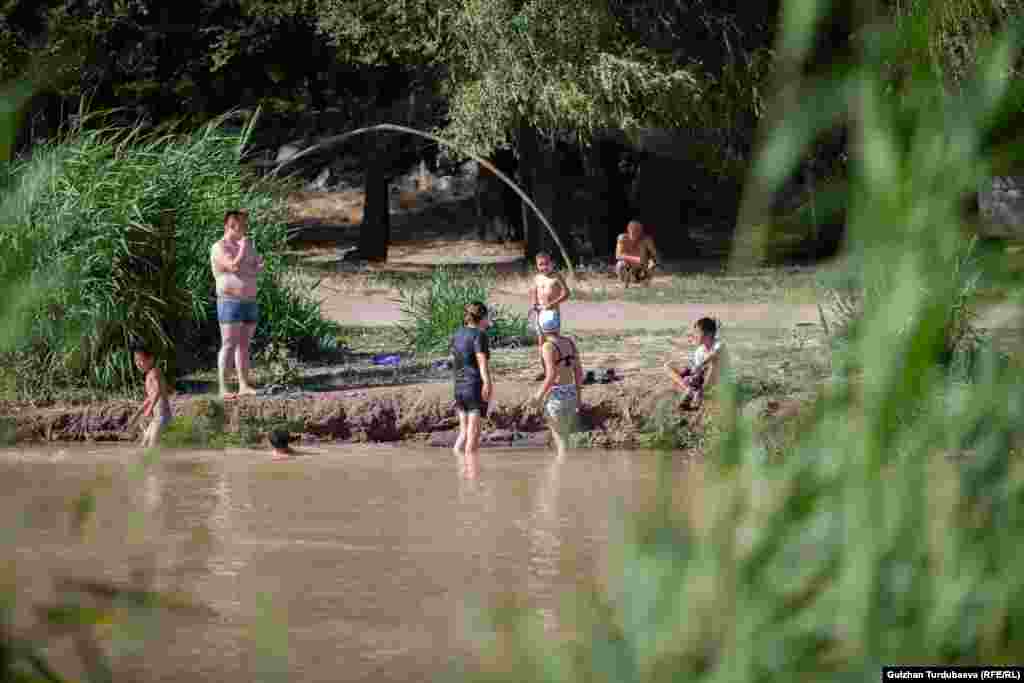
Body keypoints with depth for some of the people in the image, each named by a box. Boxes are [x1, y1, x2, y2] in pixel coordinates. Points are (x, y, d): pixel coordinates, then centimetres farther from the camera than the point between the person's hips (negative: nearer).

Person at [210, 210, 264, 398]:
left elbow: (256, 270, 10)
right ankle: (223, 388, -10)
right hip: (230, 302, -7)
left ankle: (244, 385, 10)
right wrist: (244, 247, -11)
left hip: (250, 302, 7)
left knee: (244, 345, 8)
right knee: (229, 345, -9)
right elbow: (235, 266, -23)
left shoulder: (244, 245, 15)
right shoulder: (219, 248, -9)